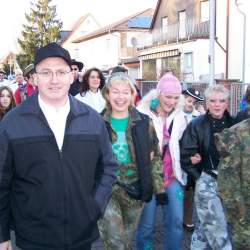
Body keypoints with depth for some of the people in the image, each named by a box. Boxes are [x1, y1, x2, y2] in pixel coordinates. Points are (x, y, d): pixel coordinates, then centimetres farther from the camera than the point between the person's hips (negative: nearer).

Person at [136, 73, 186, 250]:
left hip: (172, 175, 5)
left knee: (176, 221, 8)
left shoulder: (179, 116, 5)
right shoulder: (143, 114, -12)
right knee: (147, 223, 6)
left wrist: (179, 170, 8)